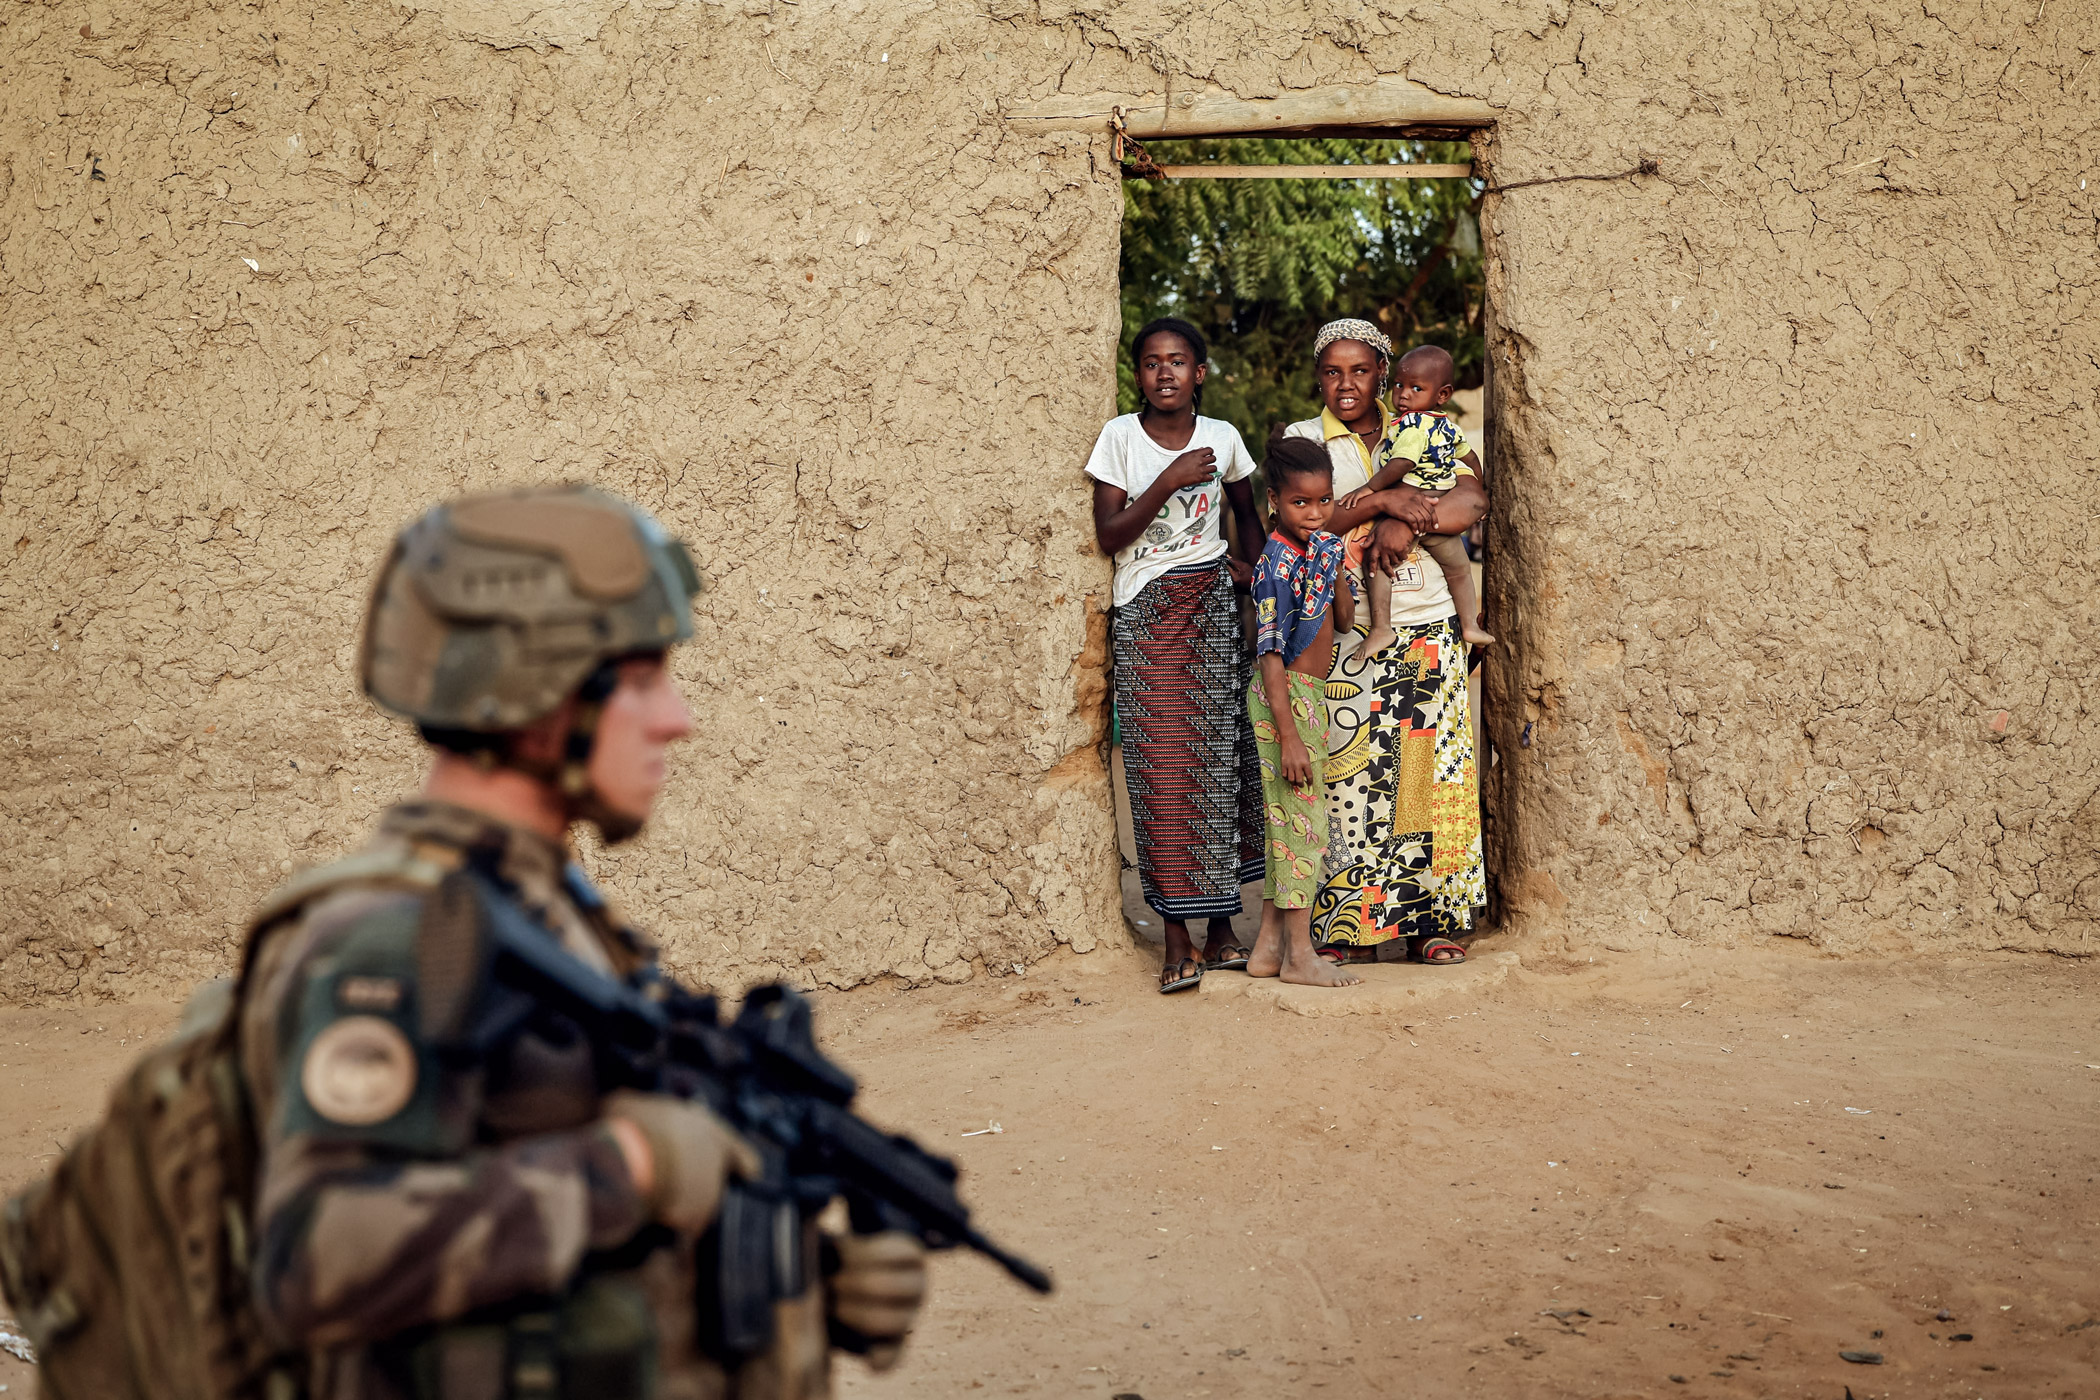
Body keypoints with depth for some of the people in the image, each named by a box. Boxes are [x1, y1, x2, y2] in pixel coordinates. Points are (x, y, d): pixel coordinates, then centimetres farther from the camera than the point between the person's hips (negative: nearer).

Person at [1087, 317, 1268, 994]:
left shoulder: (1222, 437, 5)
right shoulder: (1120, 437, -2)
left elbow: (1246, 511, 23)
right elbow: (1108, 536, -8)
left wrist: (1251, 564, 7)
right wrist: (1169, 482, -16)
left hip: (1213, 607, 2)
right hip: (1146, 611, -2)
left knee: (1220, 759, 1)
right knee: (1160, 766, -6)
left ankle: (1221, 929, 12)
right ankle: (1177, 943, -2)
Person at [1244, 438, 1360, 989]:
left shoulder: (1322, 546, 6)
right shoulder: (1277, 565, -19)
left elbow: (1344, 622, 10)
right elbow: (1270, 654, -21)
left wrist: (1335, 566, -5)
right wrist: (1288, 735, -24)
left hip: (1309, 695, 9)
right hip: (1285, 698, -9)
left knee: (1287, 820, 12)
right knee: (1302, 819, -5)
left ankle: (1269, 944, 20)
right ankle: (1300, 954, 1)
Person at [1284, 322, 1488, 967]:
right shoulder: (1302, 440, 6)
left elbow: (1473, 500, -4)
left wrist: (1405, 521, -18)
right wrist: (1383, 500, -20)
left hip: (1426, 628, 2)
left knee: (1427, 772, 2)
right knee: (1350, 773, -5)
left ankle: (1431, 920, 9)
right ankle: (1345, 924, 3)